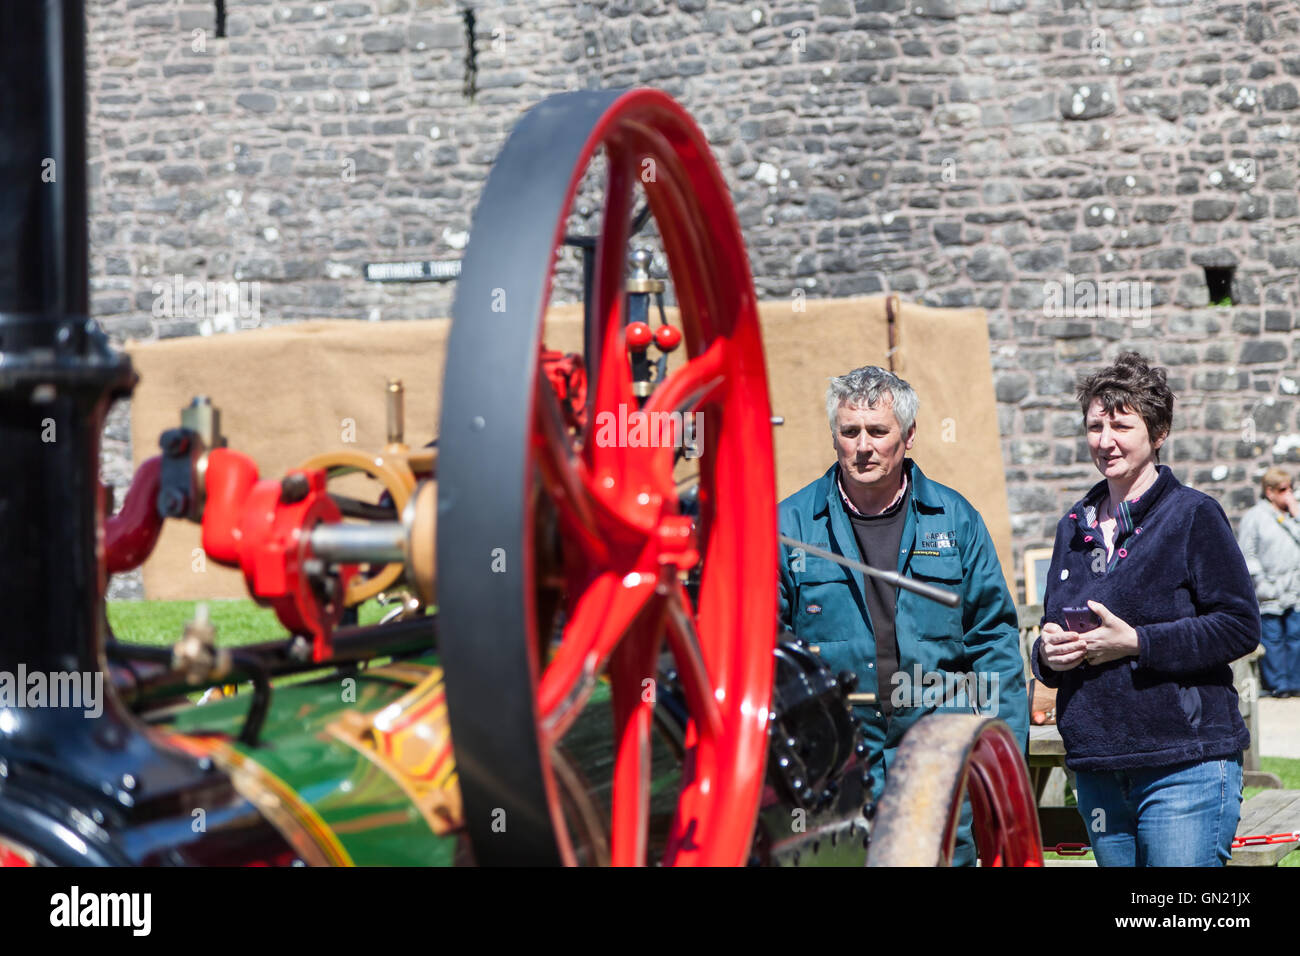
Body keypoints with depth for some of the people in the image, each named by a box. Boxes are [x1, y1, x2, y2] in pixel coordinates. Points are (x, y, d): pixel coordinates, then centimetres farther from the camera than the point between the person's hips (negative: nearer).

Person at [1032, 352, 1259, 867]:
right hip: (1098, 774, 6)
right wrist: (1049, 653, -1)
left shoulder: (1193, 515, -3)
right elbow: (1051, 632, 23)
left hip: (1185, 768, -6)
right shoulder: (1075, 527, 16)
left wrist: (1136, 641, -17)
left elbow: (1240, 626, -10)